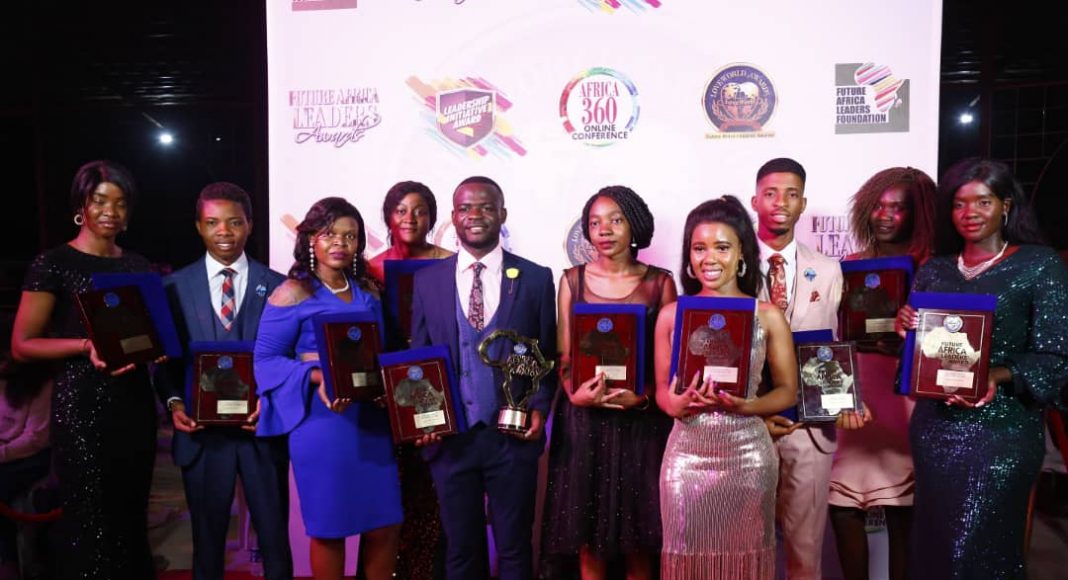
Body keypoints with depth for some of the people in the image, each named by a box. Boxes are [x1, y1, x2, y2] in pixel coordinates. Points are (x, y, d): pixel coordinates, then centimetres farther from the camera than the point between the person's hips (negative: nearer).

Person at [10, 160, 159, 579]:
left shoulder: (138, 266, 12)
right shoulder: (54, 264, -4)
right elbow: (22, 346, -6)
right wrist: (87, 346, -19)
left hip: (135, 403, 5)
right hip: (82, 407, -5)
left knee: (132, 517, 13)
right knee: (90, 522, 1)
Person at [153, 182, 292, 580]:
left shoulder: (276, 286, 2)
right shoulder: (175, 286, 4)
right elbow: (165, 358, 4)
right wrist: (174, 402, -12)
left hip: (263, 429, -1)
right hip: (202, 433, 1)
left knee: (275, 540, 9)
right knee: (207, 540, 16)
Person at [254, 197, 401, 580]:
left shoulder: (368, 293, 11)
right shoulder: (293, 293, -4)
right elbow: (266, 359, -8)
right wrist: (317, 378, -22)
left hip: (372, 420, 5)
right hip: (321, 423, -5)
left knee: (384, 525, 8)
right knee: (329, 528, 6)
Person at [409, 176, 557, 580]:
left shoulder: (535, 278, 0)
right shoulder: (428, 280, 4)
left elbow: (548, 356, 4)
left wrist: (539, 409, -10)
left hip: (514, 435, -1)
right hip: (449, 436, 1)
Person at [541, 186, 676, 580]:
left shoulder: (659, 282, 2)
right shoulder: (573, 280, 5)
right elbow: (564, 355, 3)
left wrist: (643, 396, -16)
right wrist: (575, 394, -15)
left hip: (642, 419, 0)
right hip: (584, 418, 1)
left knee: (638, 539, 7)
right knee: (587, 539, 6)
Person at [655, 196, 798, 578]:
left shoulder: (768, 316, -1)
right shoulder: (671, 314, 1)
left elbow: (787, 390, 3)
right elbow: (662, 388, 6)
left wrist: (744, 406, -16)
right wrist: (677, 406, -16)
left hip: (747, 454, 0)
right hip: (687, 454, 1)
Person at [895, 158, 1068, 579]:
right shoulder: (932, 270, 9)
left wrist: (999, 377, -25)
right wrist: (904, 329, -9)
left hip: (1002, 431, -4)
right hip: (934, 427, 4)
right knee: (934, 543, 14)